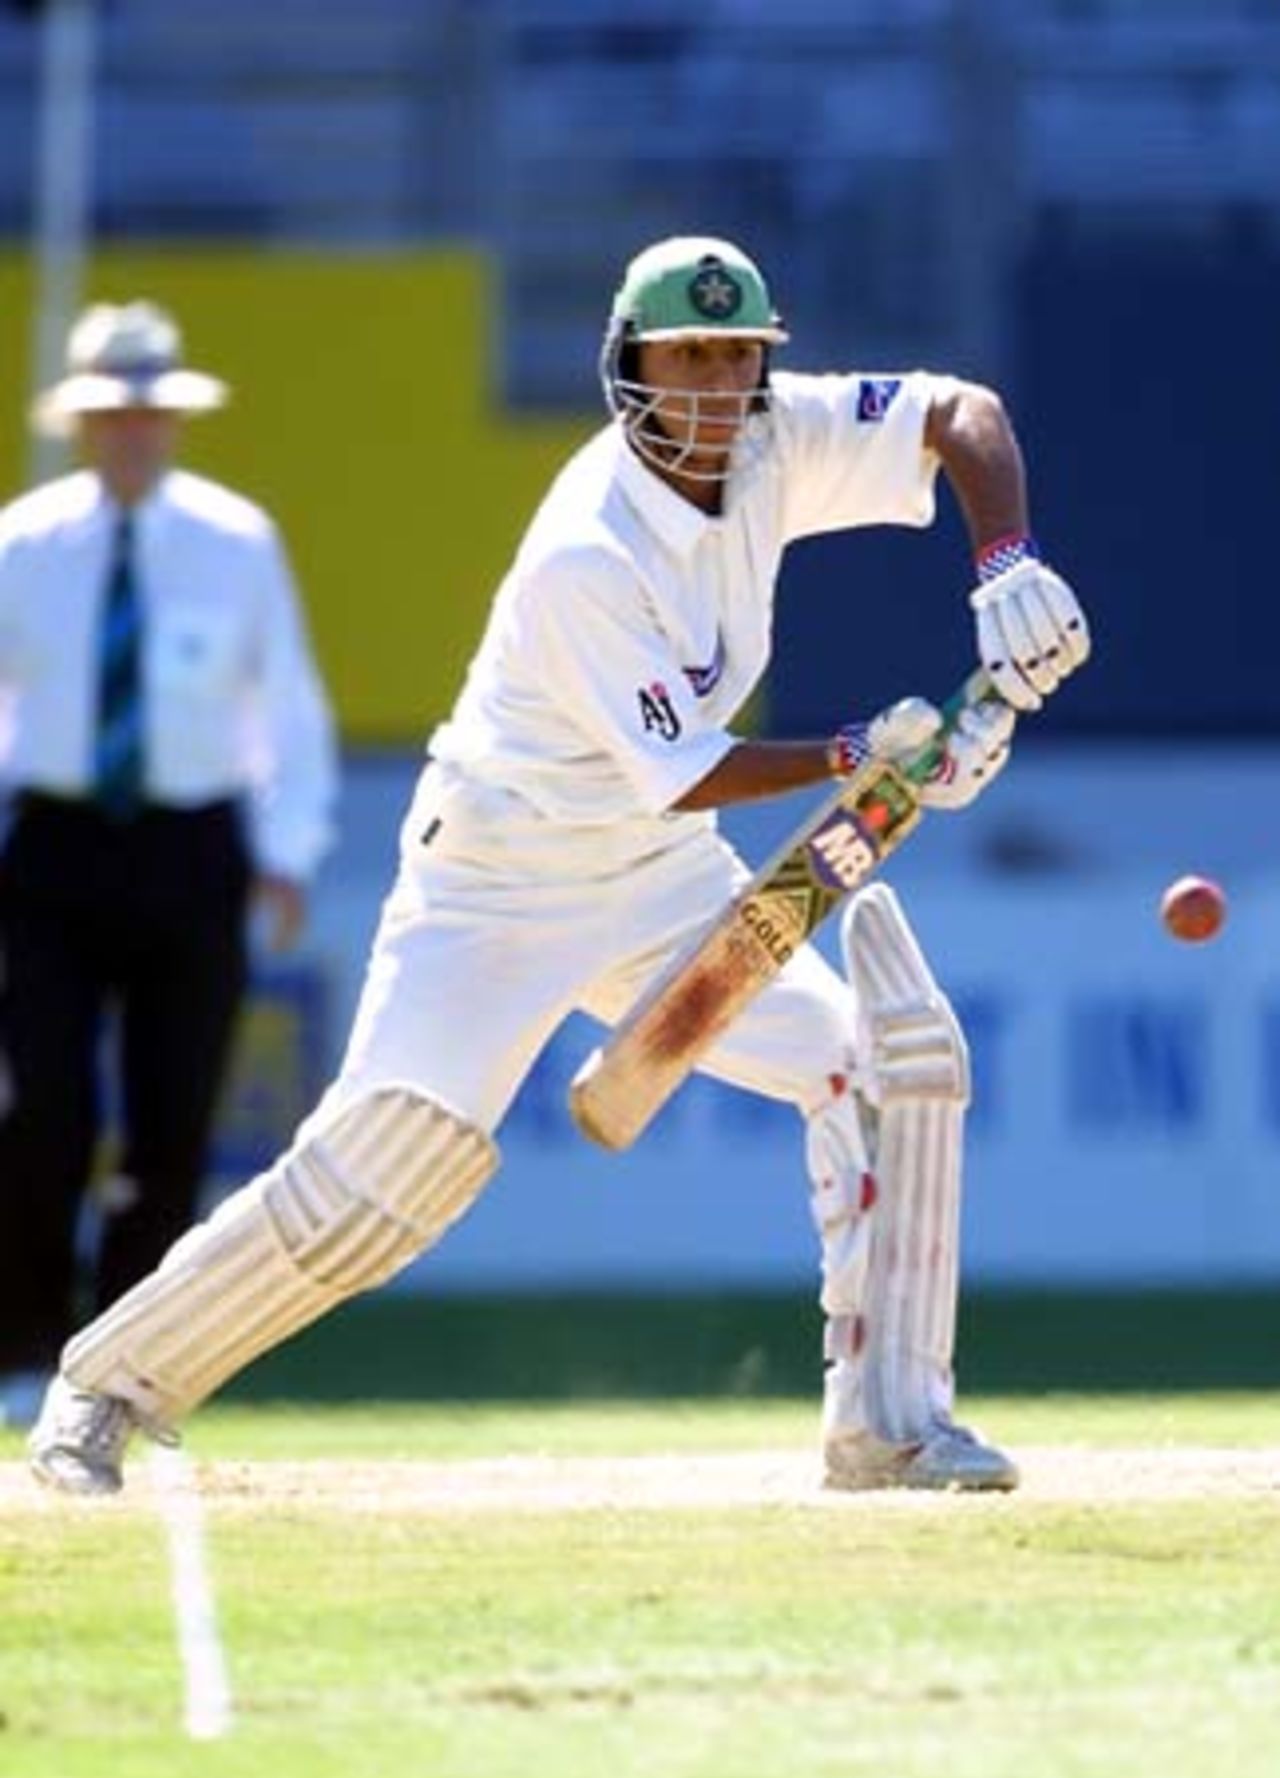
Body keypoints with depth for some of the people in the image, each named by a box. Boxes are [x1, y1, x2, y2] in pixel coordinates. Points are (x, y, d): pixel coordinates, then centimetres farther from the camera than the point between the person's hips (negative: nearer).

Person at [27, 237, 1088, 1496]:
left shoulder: (770, 443, -9)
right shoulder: (584, 559, -28)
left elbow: (963, 412, -4)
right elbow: (683, 776, -25)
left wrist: (1008, 569, -20)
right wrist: (858, 757, -30)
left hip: (661, 879, 7)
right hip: (498, 887, -7)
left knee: (886, 1062, -7)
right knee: (381, 1171, -16)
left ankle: (885, 1423, -1)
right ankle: (107, 1390, 0)